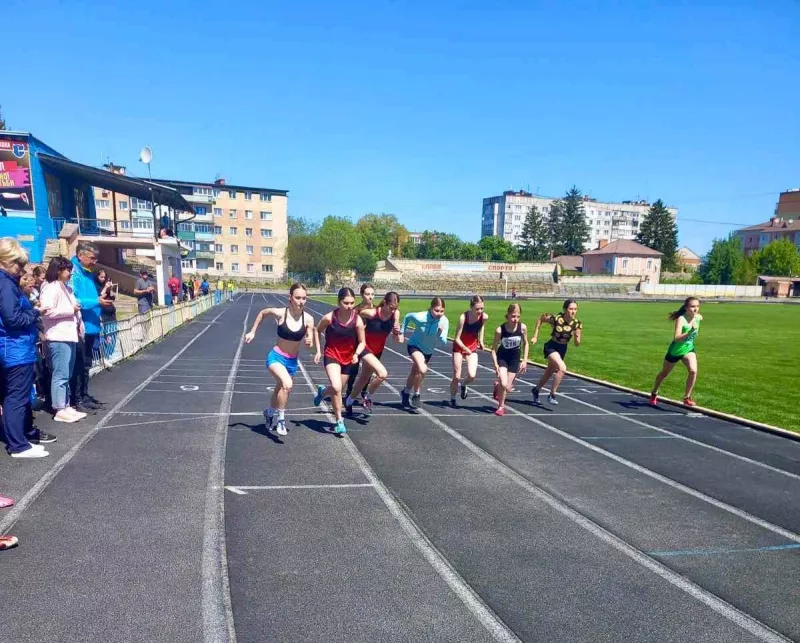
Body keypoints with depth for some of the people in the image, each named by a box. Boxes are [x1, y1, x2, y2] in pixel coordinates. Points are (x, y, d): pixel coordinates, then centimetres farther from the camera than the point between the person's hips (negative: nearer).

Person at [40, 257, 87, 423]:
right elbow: (47, 311, -20)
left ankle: (66, 406, 20)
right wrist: (71, 310, -13)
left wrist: (78, 322, 13)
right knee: (61, 375, -6)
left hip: (69, 336, 10)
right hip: (58, 338, -10)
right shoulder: (51, 288, -10)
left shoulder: (65, 288, 19)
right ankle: (59, 410, -2)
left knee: (66, 375, 13)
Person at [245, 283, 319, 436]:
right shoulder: (280, 313, -18)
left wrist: (310, 342, -27)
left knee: (280, 391, 23)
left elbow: (310, 343, -4)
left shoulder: (308, 319, -14)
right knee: (287, 385, -31)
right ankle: (280, 418, -9)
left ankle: (270, 413, 54)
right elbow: (263, 313, 3)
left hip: (292, 361, 4)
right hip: (276, 357, -4)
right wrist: (252, 332, 5)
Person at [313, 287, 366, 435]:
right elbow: (317, 332, 1)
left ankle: (323, 391, 52)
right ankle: (339, 421, -3)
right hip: (331, 356, -3)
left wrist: (357, 354, -25)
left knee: (337, 389, 15)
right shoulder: (329, 317, -19)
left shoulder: (357, 320, -17)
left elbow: (362, 342, -7)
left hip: (348, 358, 3)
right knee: (336, 388, -21)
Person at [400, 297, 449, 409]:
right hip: (415, 346, -4)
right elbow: (407, 317, -8)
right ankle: (415, 394, -5)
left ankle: (406, 393, 49)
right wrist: (402, 331, -1)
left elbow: (444, 342, -21)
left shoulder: (444, 322, -23)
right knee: (422, 370, -29)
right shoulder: (420, 317, -30)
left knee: (415, 373, 22)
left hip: (428, 351, 4)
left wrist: (440, 334, -40)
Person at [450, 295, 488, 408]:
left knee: (472, 376, -14)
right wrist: (466, 349, -28)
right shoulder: (463, 317, -27)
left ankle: (463, 385, 21)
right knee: (457, 377, 1)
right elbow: (457, 338, -21)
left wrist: (481, 341, 8)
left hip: (473, 348, 3)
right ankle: (452, 399, 24)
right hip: (459, 347, -2)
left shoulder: (484, 317, -16)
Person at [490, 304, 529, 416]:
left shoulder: (523, 327, -17)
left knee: (507, 388, 4)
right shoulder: (500, 330, -22)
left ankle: (497, 387, 41)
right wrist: (495, 365, -19)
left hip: (515, 359, 2)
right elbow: (494, 348, -12)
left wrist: (525, 360, -3)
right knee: (503, 384, -19)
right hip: (502, 357, -2)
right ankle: (501, 406, 7)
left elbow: (525, 344, 0)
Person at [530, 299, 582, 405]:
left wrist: (577, 337, -26)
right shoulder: (556, 318, -20)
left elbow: (577, 344, -4)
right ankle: (552, 395, -13)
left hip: (563, 349, 5)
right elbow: (540, 319, -3)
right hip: (551, 347, -5)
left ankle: (536, 390, 48)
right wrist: (535, 336, -2)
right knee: (563, 368, -28)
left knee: (548, 373, 20)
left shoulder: (577, 324, -10)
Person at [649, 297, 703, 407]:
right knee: (664, 374, 16)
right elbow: (676, 338, -40)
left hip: (689, 349, 4)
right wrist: (690, 331, -51)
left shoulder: (699, 317, -10)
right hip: (675, 350, -3)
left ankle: (687, 397, -6)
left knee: (693, 371, -22)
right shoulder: (681, 319, -28)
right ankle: (654, 393, 41)